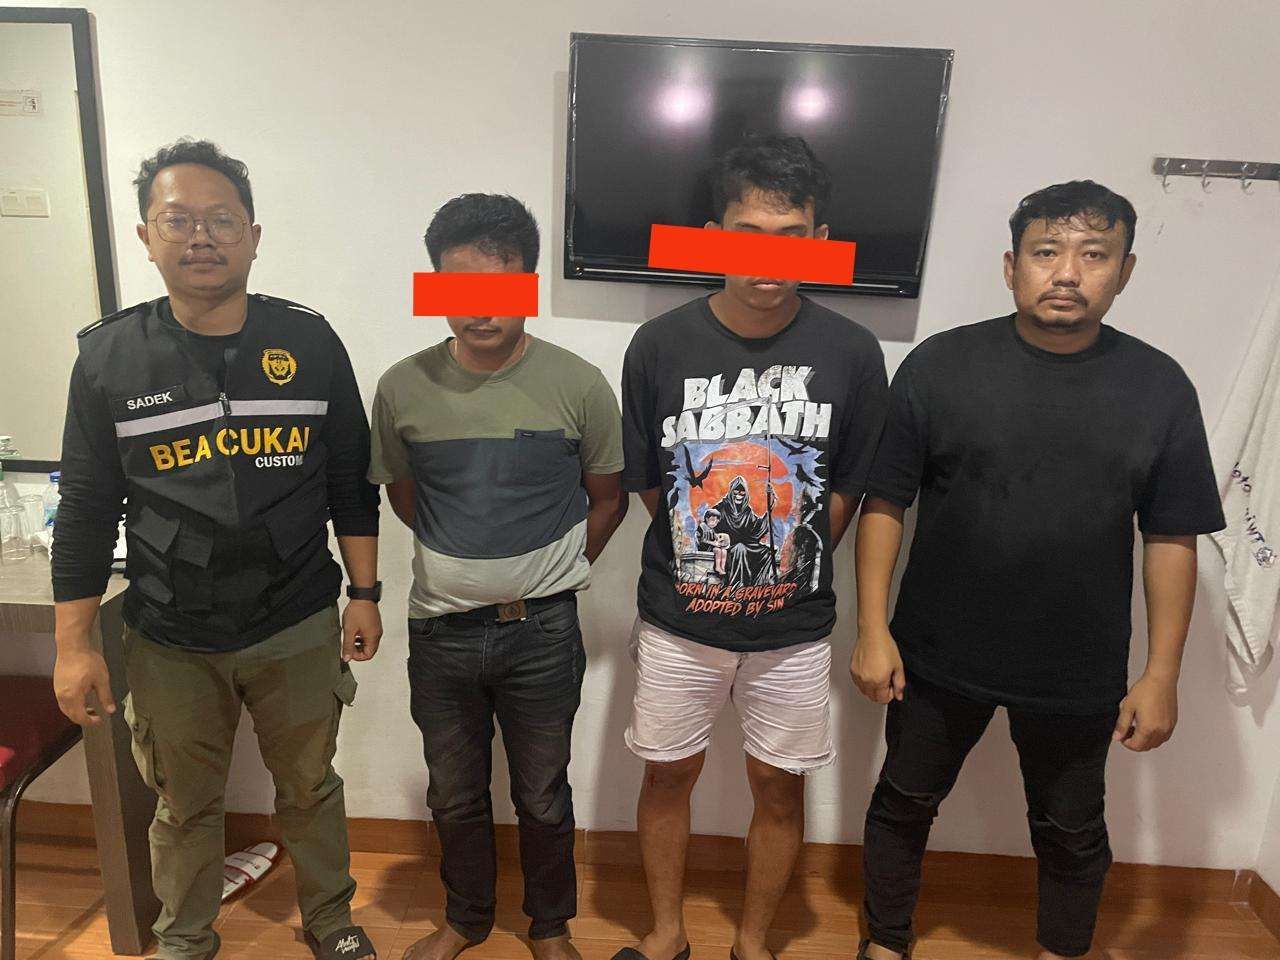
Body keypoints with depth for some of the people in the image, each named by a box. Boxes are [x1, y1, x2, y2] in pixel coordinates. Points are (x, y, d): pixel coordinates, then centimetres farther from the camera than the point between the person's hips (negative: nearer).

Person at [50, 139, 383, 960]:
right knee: (185, 806, 18)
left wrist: (365, 595, 0)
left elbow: (352, 484, 0)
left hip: (299, 630, 0)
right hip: (170, 642, 0)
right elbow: (87, 511, -1)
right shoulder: (110, 355, -5)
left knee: (311, 787, 18)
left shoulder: (310, 343, -5)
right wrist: (74, 646, -1)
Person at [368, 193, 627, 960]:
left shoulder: (579, 386, -12)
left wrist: (548, 575, 2)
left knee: (543, 796, 17)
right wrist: (461, 559, 9)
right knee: (456, 795, 20)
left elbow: (607, 500, 1)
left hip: (542, 632, -2)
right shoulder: (404, 387, -7)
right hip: (441, 630, 2)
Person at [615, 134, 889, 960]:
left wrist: (789, 568, 1)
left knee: (780, 785, 14)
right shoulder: (661, 345, -10)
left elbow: (846, 492, 0)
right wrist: (703, 563, 1)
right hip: (679, 620, 0)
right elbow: (647, 485, -1)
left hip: (793, 627, 0)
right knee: (669, 772, 15)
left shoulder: (850, 353, -10)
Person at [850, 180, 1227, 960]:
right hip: (938, 656, -1)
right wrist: (873, 630, -10)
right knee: (904, 804, 17)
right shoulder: (940, 364, -11)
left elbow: (1172, 539, 0)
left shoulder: (1159, 387, -5)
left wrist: (1162, 674, -2)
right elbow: (885, 503, -7)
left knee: (1073, 833, 21)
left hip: (1080, 672, 1)